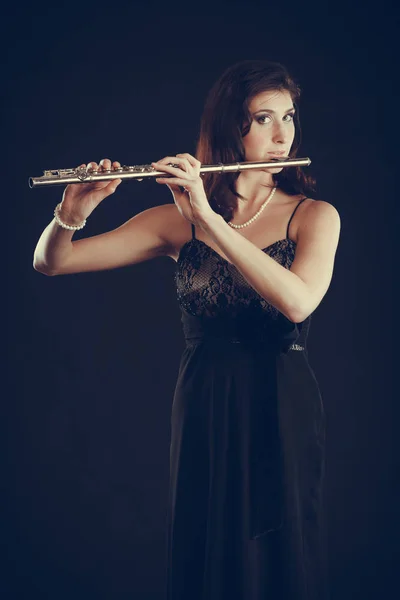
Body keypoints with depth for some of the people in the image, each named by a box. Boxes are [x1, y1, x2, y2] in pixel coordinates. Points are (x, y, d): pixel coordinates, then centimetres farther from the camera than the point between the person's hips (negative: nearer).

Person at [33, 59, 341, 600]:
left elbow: (298, 302, -22)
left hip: (283, 417, -1)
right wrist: (73, 213, -22)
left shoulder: (315, 215, 0)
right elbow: (51, 263, 0)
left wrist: (209, 219, -25)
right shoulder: (180, 220, 2)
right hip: (203, 417, 1)